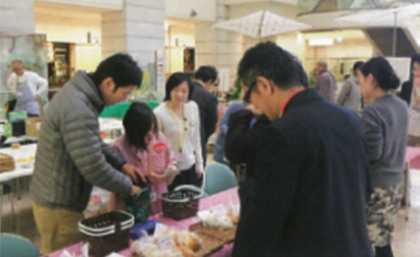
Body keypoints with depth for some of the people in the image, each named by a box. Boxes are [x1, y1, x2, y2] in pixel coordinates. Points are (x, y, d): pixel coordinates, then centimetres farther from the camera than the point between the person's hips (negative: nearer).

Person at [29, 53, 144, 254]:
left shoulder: (79, 93, 4)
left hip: (55, 198, 10)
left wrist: (121, 164, 7)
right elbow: (94, 168, -28)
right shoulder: (78, 111, -29)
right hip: (59, 206, -10)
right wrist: (128, 187, -12)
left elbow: (94, 143, 17)